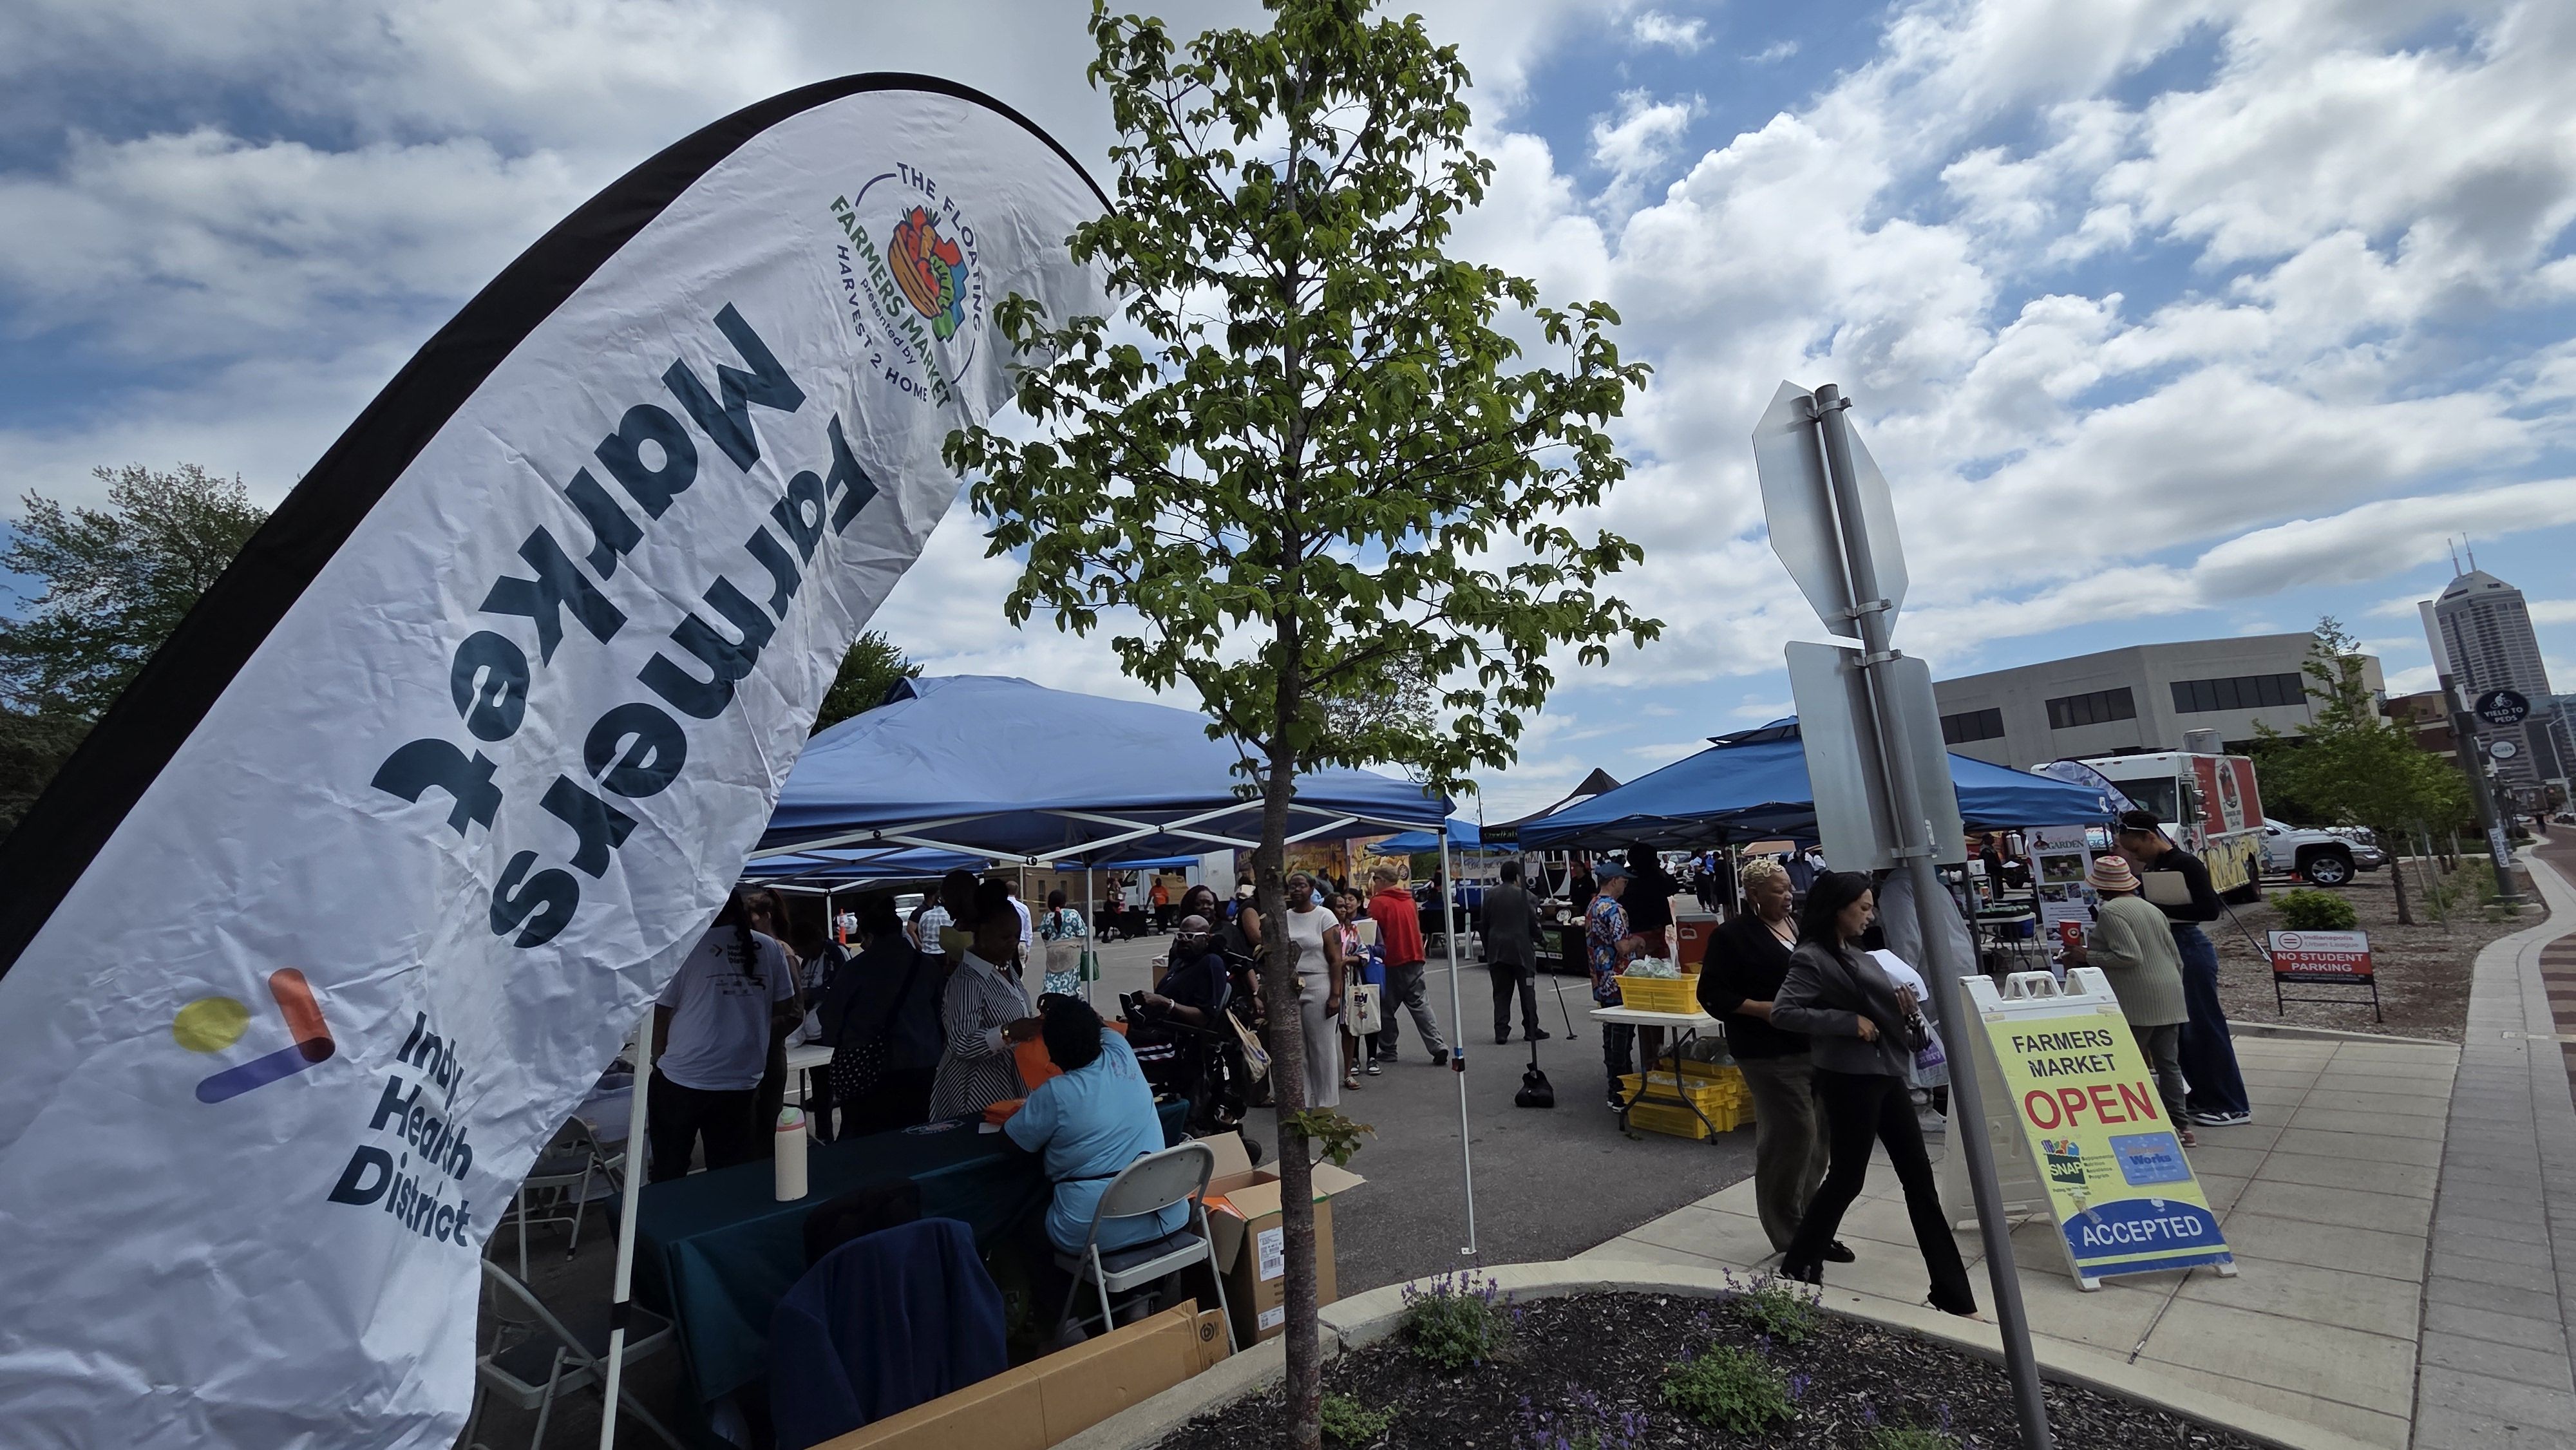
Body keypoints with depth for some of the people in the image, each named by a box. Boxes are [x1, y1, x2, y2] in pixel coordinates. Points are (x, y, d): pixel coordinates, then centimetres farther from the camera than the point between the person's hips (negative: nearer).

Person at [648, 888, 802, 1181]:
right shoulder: (771, 950, -1)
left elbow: (660, 1013, -4)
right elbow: (789, 1014, 4)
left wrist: (661, 1059, 13)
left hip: (681, 1080, -2)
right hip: (741, 1083, 2)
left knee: (668, 1175, 17)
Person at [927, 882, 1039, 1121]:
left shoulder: (1004, 967, 5)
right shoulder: (967, 979, -22)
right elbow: (961, 1046, -27)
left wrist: (1031, 1027, 5)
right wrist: (1008, 1033, -36)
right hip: (977, 1091, -8)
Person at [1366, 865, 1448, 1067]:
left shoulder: (1378, 902, -10)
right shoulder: (1409, 900, 10)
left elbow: (1374, 932, -10)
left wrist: (1378, 952, 4)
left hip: (1392, 961, -6)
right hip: (1414, 958, 6)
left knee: (1386, 1008, 7)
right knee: (1419, 1004, 8)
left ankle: (1388, 1051, 14)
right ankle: (1438, 1046, -3)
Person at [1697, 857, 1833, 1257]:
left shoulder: (1801, 924, 12)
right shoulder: (1733, 935, -9)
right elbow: (1713, 994, -9)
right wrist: (1763, 1008, -18)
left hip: (1815, 1045, 7)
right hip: (1771, 1054, -7)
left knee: (1819, 1135, 11)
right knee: (1793, 1134, -6)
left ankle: (1806, 1224, 27)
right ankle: (1790, 1235, 10)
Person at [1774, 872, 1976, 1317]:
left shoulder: (1857, 954, 13)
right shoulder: (1812, 959, -13)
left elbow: (1876, 1005, 19)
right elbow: (1782, 1012, -22)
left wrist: (1905, 1009, -1)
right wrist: (1849, 1022, -22)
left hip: (1886, 1075, 8)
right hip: (1849, 1079, -8)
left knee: (1920, 1179, 11)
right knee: (1846, 1177, 3)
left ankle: (1953, 1296, 20)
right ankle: (1798, 1267, 21)